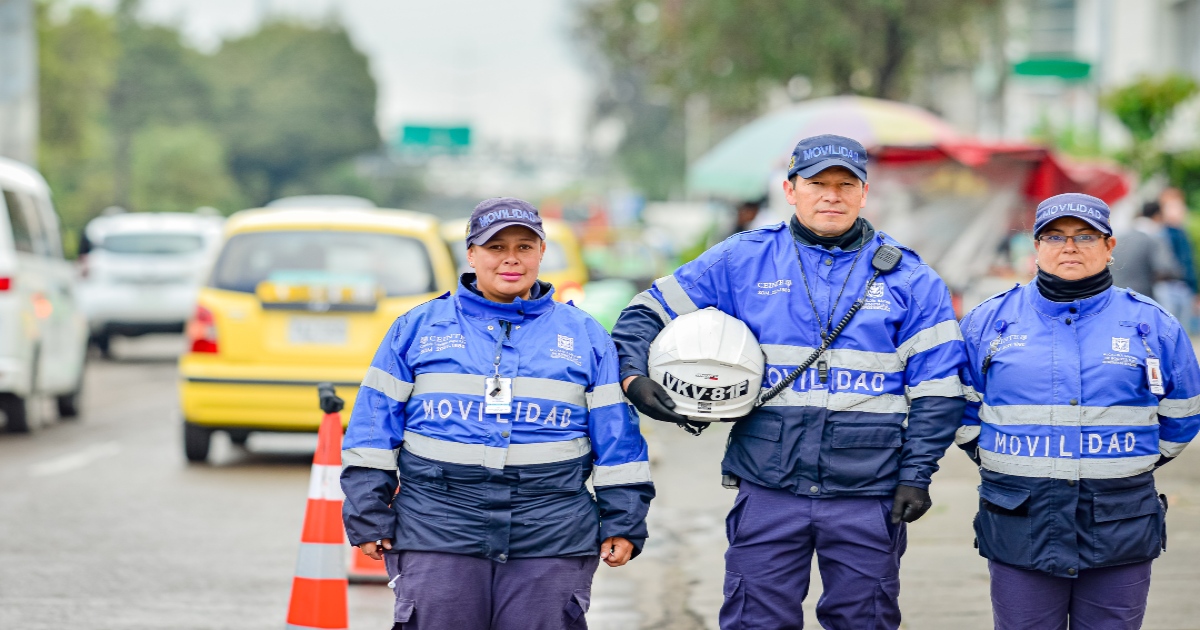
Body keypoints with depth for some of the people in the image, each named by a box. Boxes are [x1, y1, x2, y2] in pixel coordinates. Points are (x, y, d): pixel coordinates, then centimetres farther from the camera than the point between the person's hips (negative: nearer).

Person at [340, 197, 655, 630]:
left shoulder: (584, 336, 12)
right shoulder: (417, 329, 10)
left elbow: (616, 436, 11)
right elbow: (375, 425, 8)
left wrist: (622, 523, 6)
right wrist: (370, 516, 2)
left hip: (552, 542, 1)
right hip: (437, 533, 0)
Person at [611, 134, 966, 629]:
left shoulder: (908, 278, 5)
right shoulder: (740, 262, 6)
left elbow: (936, 391, 4)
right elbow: (647, 315, 12)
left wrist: (915, 476, -3)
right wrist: (634, 378, -6)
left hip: (868, 497, 0)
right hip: (768, 491, 0)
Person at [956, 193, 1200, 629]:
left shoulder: (1152, 325, 4)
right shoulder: (989, 321, 5)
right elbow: (961, 407, 16)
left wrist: (1130, 468, 12)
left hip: (1120, 527, 0)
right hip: (1020, 527, 0)